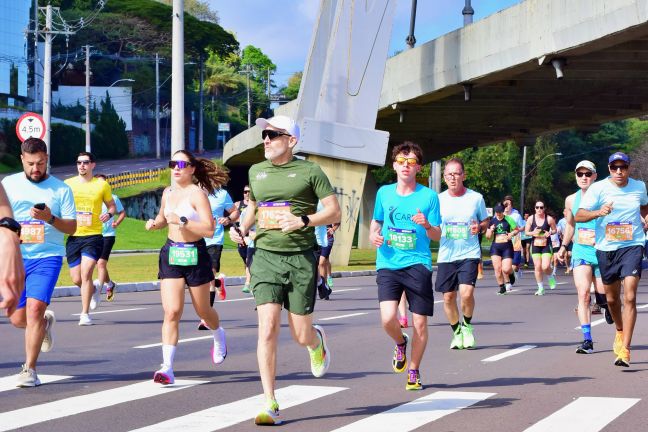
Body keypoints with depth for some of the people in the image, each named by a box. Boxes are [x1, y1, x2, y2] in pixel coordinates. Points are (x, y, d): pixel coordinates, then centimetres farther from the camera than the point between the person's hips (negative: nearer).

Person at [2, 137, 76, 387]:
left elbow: (71, 227, 2)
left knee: (34, 308, -20)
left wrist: (50, 218, -16)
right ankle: (46, 322, 42)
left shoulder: (60, 189, 1)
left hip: (47, 257, -3)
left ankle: (29, 370, -12)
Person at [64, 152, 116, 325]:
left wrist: (109, 214, -9)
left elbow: (112, 205, 13)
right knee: (76, 279, 5)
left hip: (93, 236, -3)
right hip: (73, 237, 3)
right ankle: (93, 291, 40)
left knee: (86, 273, -16)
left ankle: (85, 314, -7)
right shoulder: (67, 184, 5)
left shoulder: (102, 185, 2)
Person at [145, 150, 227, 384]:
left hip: (194, 255, -4)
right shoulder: (168, 193, 8)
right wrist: (154, 224, 5)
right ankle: (167, 368, -14)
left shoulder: (197, 193, -13)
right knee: (172, 311, -10)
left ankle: (219, 336, 49)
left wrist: (182, 221, -28)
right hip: (171, 254, 4)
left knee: (203, 310, 14)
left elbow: (209, 229, -21)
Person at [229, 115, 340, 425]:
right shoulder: (256, 172, 12)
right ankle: (270, 405, -10)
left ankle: (318, 342, 43)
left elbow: (335, 212, -2)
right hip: (265, 257, 2)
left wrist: (303, 220, -17)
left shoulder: (309, 171, -1)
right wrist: (242, 229, 10)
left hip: (300, 259, -2)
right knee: (268, 329, -13)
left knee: (301, 335, 3)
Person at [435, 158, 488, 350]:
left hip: (469, 254, -3)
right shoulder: (439, 199, 2)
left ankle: (467, 325, 10)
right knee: (448, 297, 7)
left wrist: (479, 227, -11)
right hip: (446, 256, 3)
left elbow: (485, 221, 11)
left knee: (466, 293, -18)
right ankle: (457, 332, 27)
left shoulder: (476, 198, -2)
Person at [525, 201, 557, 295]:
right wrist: (533, 233, -15)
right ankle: (541, 288, 14)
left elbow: (554, 230, 7)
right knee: (537, 267, 1)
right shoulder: (531, 219, -1)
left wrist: (550, 233, -14)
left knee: (545, 267, -14)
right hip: (535, 245, 2)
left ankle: (551, 278, 20)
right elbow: (526, 232, 6)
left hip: (546, 246, -2)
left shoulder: (549, 219, -6)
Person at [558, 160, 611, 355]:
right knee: (583, 294, -11)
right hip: (580, 251, 2)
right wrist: (563, 246, 21)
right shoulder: (571, 200, 6)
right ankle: (587, 340, -12)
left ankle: (607, 305, 42)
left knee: (602, 294, 2)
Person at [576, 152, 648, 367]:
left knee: (629, 297, -14)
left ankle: (625, 349, -15)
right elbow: (579, 215, -15)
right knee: (612, 298, 14)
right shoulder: (598, 188, -6)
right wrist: (599, 212, -31)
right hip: (606, 248, 1)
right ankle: (620, 331, 44)